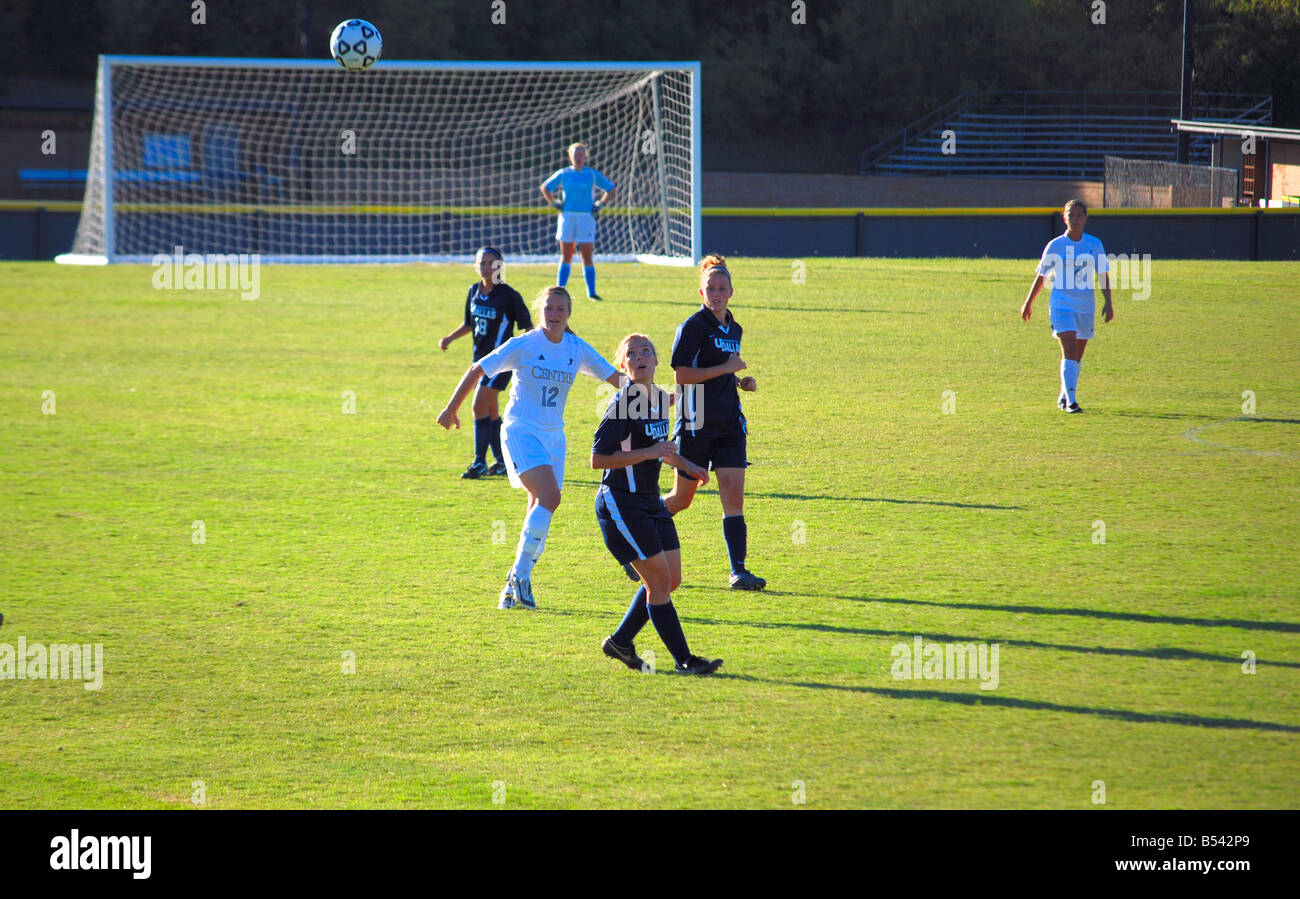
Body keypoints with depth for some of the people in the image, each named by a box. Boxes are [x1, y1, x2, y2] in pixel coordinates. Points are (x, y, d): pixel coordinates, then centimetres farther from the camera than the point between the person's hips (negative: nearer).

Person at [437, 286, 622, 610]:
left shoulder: (577, 349, 2)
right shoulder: (523, 345, -10)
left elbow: (616, 377, 7)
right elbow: (477, 371, -1)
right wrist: (451, 410, 4)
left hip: (553, 436, 5)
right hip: (521, 432, -5)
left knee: (540, 510, 3)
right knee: (548, 497, -23)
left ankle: (514, 586, 14)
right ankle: (520, 575, -17)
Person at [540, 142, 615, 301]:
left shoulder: (592, 175, 4)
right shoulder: (564, 174, 6)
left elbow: (610, 189, 14)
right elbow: (545, 187, 18)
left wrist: (600, 205, 4)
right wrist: (554, 203, 6)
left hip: (586, 217, -1)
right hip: (567, 216, 1)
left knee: (587, 255, -4)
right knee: (566, 255, 1)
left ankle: (591, 292, -2)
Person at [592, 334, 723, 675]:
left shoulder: (658, 397, 9)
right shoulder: (622, 404, -17)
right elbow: (598, 458, -21)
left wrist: (686, 465, 22)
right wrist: (649, 453, -24)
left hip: (650, 501, 9)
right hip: (621, 503, -9)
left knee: (671, 580, 10)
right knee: (659, 581, -8)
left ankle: (620, 641, 24)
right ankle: (684, 660, -1)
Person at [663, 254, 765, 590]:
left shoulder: (734, 329, 14)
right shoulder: (693, 327, -10)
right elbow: (682, 374, -17)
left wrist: (741, 382, 9)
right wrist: (726, 368, -18)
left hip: (729, 425, 6)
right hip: (696, 424, -6)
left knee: (734, 496, -6)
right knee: (682, 499, 5)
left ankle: (738, 571, -10)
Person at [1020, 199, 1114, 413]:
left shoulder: (1094, 245, 2)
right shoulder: (1055, 246, -3)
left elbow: (1102, 276, 5)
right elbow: (1041, 276, 7)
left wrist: (1108, 303, -5)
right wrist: (1028, 303, 13)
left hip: (1086, 306, 3)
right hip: (1061, 305, -3)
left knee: (1076, 356, 12)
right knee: (1069, 351, -17)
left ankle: (1064, 396, 30)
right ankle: (1070, 401, -21)